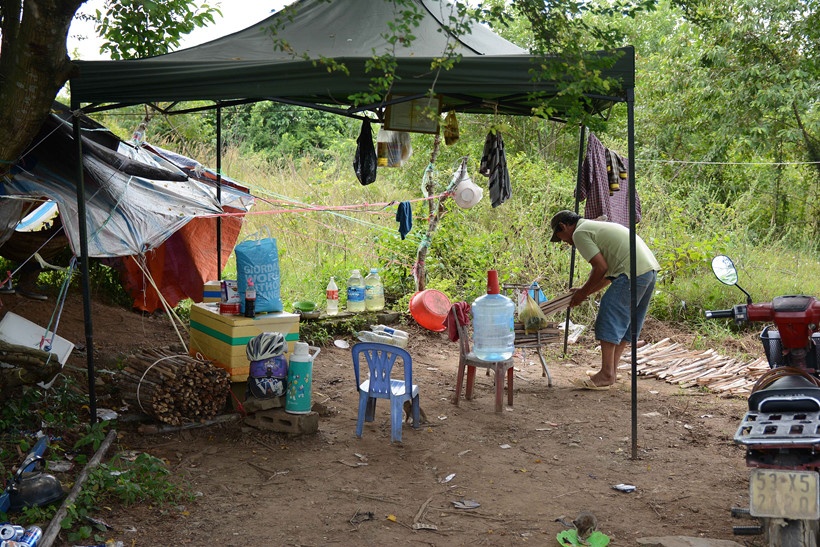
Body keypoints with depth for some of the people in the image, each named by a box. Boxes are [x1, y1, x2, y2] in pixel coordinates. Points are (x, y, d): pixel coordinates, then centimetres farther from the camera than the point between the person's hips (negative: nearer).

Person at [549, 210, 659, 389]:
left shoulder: (580, 233, -2)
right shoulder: (596, 227, 28)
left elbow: (601, 268, -9)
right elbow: (608, 271, 26)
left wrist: (583, 292, 4)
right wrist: (586, 291, 24)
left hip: (633, 273, -10)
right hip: (651, 268, 10)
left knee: (609, 320, -5)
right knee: (626, 321, 16)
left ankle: (606, 375, -4)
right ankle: (611, 371, 21)